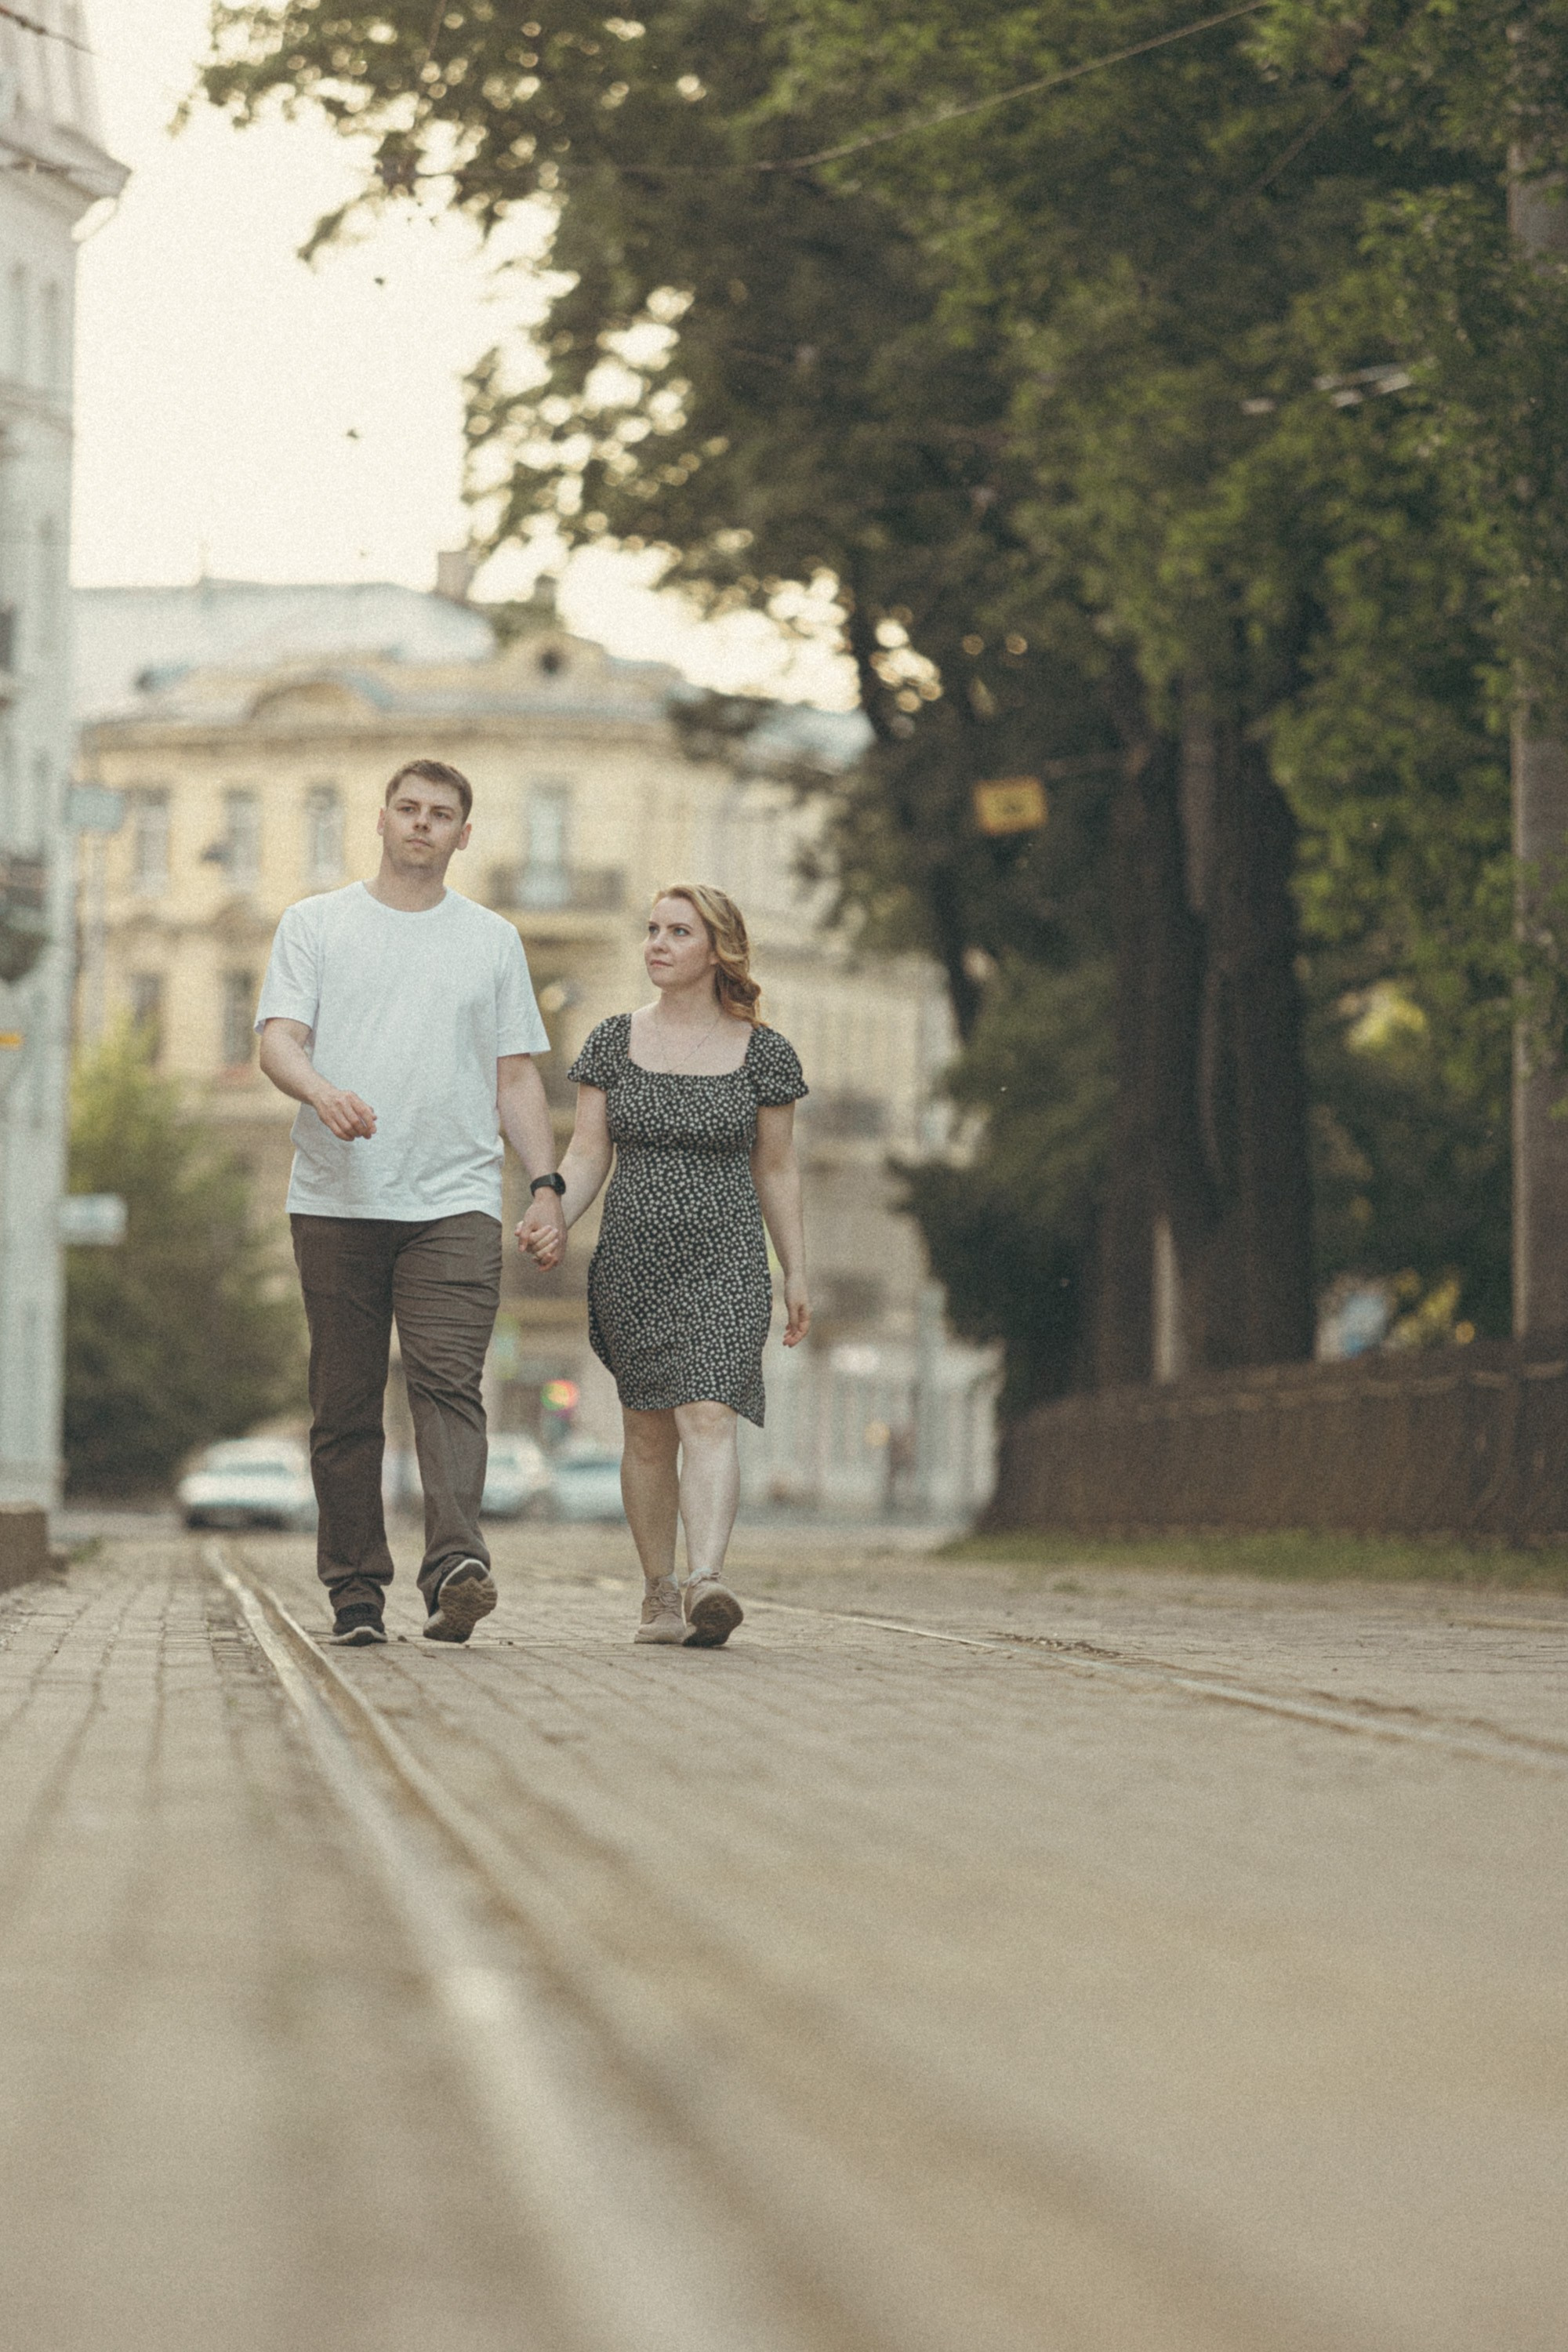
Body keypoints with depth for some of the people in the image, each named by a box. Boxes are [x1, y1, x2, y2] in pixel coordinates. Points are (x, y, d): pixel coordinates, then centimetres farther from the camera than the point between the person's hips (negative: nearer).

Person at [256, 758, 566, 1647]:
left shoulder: (494, 941, 15)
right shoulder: (316, 924, 11)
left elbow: (517, 1076, 15)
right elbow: (279, 1039, 0)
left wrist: (547, 1183, 3)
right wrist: (321, 1090, -23)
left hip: (455, 1201, 0)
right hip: (338, 1199, 0)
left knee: (450, 1382, -16)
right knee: (345, 1401, 2)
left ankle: (457, 1564, -27)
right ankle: (357, 1587, 6)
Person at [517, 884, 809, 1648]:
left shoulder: (761, 1052, 3)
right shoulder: (615, 1041, 6)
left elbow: (776, 1170, 8)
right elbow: (587, 1154, 4)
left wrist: (797, 1274, 8)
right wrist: (553, 1218, -15)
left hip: (725, 1266, -2)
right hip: (632, 1264, 2)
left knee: (708, 1417, -18)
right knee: (649, 1434, 8)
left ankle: (707, 1585, -32)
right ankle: (659, 1594, 21)